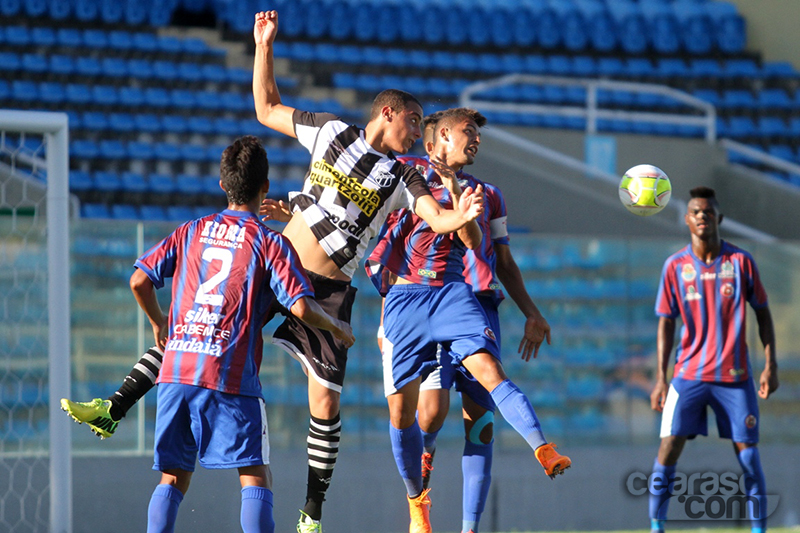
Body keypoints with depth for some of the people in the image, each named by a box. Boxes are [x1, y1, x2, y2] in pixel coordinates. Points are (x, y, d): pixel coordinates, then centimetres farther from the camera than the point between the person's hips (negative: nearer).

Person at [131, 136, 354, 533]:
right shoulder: (270, 243, 1)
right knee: (255, 477, 0)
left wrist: (158, 322, 28)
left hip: (175, 370, 4)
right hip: (231, 376, -4)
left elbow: (139, 280, 10)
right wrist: (338, 329, 10)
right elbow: (300, 307, -8)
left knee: (173, 478, 9)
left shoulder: (192, 231, 14)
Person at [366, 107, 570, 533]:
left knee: (490, 371, -23)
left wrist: (454, 193, -10)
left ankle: (545, 453, -38)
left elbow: (473, 241, 0)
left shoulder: (471, 190, 16)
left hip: (451, 292, 1)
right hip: (403, 297, -1)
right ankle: (417, 499, 15)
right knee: (401, 409, -3)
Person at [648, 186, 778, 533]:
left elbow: (762, 313, 6)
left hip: (735, 376, 0)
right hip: (689, 374, 0)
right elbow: (666, 323, 4)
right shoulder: (675, 266, 1)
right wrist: (660, 378, -2)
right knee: (668, 449, -8)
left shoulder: (740, 261, 0)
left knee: (748, 453, -1)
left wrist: (771, 365, -2)